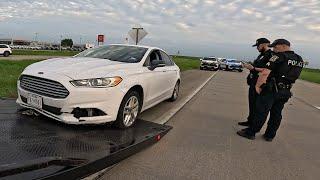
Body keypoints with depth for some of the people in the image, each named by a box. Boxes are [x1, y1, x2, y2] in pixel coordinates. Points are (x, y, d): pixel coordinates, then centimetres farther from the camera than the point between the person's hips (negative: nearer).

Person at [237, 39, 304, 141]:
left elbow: (266, 73, -20)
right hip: (285, 92, 7)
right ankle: (270, 136, 22)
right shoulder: (299, 60, 12)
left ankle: (250, 133, 8)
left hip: (271, 89, -7)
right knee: (276, 114, 13)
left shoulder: (279, 57, -11)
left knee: (261, 112, -1)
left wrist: (258, 85, -11)